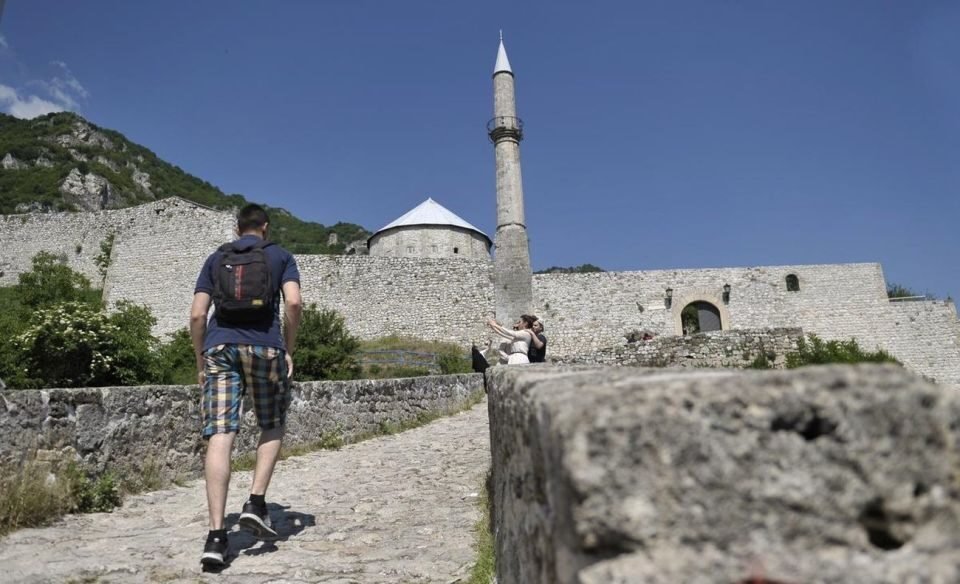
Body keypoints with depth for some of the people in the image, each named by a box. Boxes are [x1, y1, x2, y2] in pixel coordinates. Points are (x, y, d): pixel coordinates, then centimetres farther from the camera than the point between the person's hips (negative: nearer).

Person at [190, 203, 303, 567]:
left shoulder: (216, 258, 19)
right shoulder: (280, 256, 13)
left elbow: (197, 315, 10)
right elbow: (294, 303, -4)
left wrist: (200, 361, 17)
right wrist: (289, 349, 5)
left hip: (220, 346, 2)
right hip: (265, 346, -1)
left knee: (219, 437, -4)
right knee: (272, 428, 18)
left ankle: (216, 535, -6)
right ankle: (256, 503, 5)